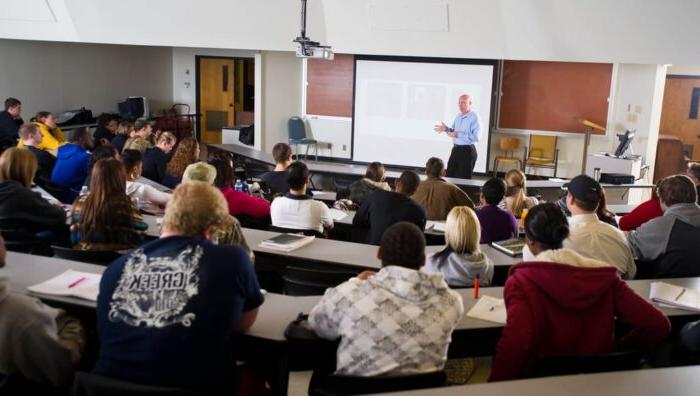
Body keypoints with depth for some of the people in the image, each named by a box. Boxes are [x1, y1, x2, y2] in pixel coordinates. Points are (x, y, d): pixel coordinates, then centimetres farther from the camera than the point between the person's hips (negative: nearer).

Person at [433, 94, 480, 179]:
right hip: (456, 149, 8)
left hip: (467, 151, -8)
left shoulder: (474, 117, -14)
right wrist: (446, 129, 1)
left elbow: (476, 137, -24)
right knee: (450, 175, 13)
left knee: (464, 178, 1)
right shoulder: (458, 116, 11)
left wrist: (459, 135, -26)